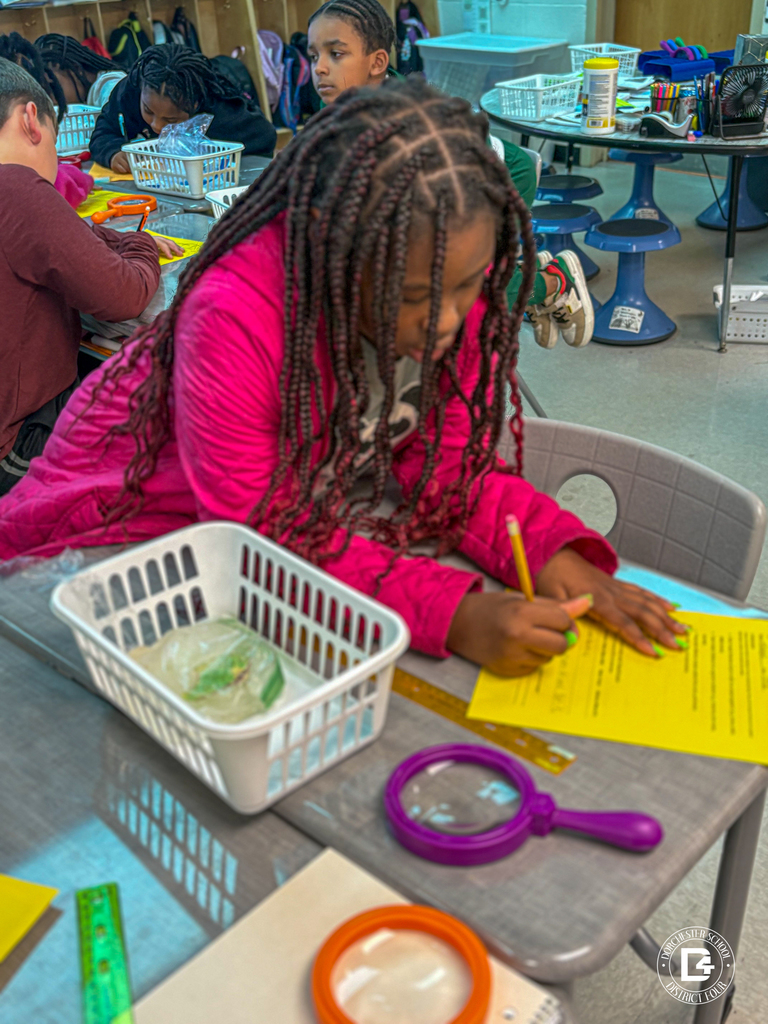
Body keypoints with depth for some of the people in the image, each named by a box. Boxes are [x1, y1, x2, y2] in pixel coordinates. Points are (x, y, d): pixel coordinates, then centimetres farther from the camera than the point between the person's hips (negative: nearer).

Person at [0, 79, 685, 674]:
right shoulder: (235, 320, -35)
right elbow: (265, 538, -32)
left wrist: (555, 553, -29)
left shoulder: (448, 272, -17)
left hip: (307, 509, 4)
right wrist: (453, 615, -43)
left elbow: (452, 463, -10)